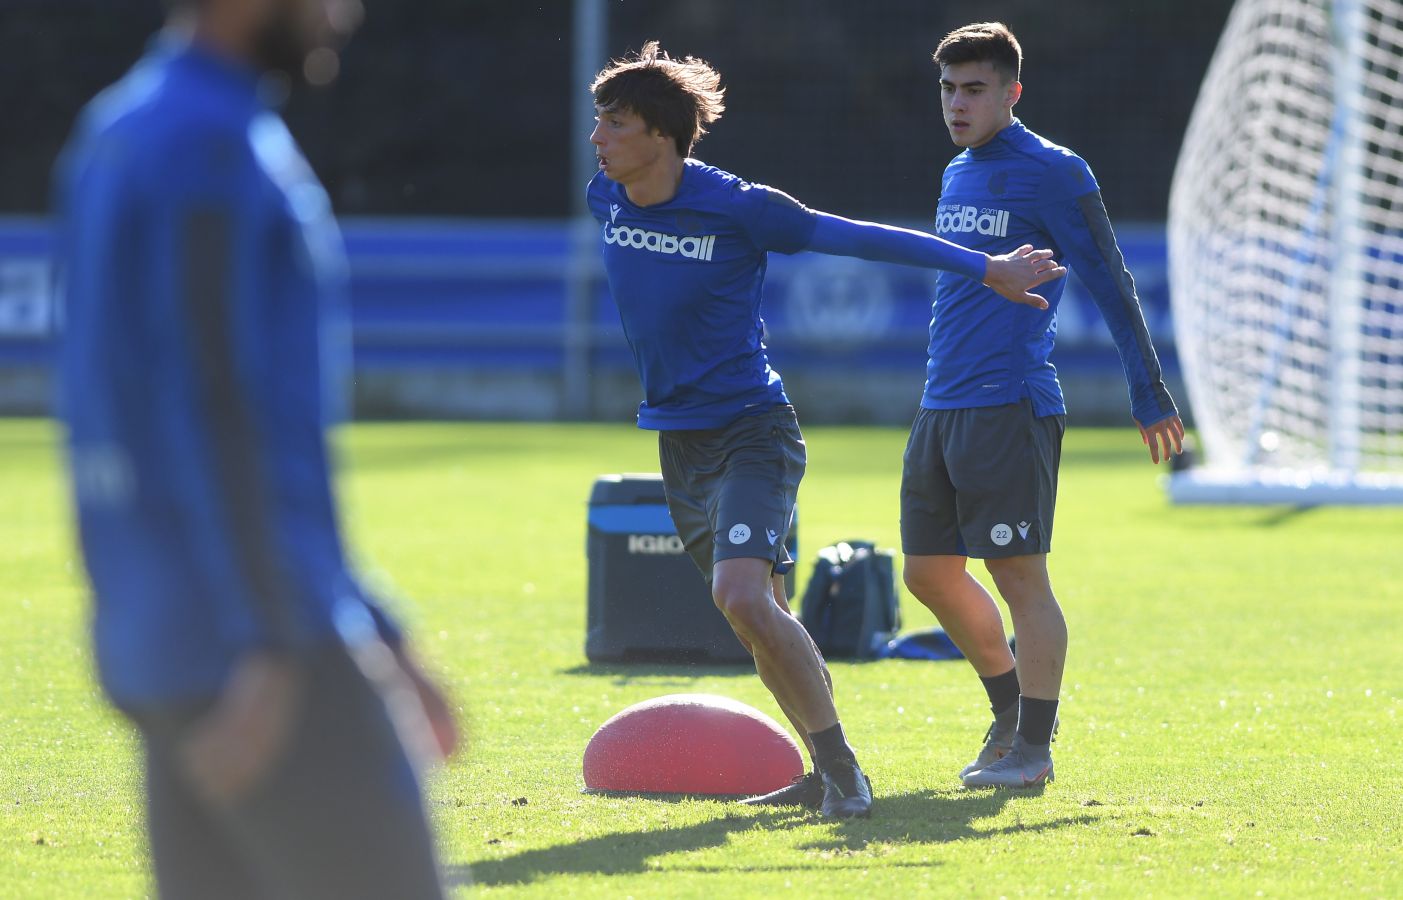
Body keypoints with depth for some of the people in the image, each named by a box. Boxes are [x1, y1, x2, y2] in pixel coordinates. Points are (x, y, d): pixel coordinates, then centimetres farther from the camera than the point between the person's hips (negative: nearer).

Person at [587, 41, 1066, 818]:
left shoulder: (738, 209, -17)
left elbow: (861, 239, -10)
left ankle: (842, 769, -16)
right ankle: (828, 773, 26)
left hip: (750, 427, -7)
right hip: (677, 438, 7)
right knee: (760, 619, 13)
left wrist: (989, 269, -4)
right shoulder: (604, 200, 1)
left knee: (742, 595, -25)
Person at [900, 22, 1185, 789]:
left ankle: (1033, 748, -3)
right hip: (940, 409, 8)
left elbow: (1111, 286, -7)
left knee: (1019, 576, -8)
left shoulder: (1053, 174, -7)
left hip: (1012, 406, -8)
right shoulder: (956, 176, 17)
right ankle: (1009, 711, 27)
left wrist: (1149, 395, -10)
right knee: (929, 572, 10)